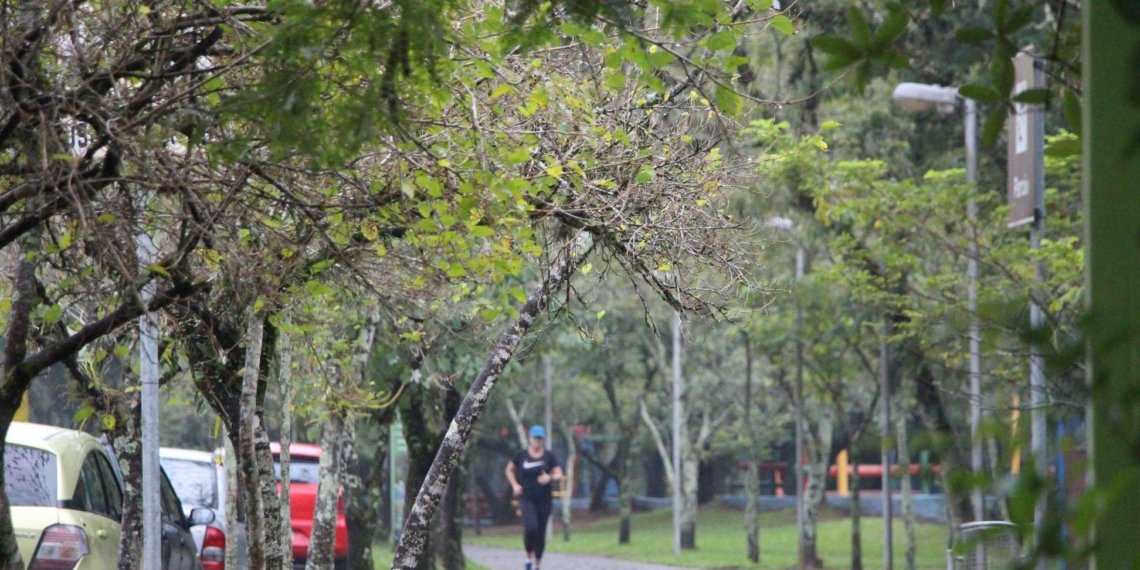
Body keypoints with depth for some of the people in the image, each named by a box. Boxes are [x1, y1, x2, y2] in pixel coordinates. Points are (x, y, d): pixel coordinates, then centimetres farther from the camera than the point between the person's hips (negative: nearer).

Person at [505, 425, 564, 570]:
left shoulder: (549, 456, 1)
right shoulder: (521, 455, 2)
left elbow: (559, 474, -1)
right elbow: (509, 470, 17)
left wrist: (550, 478, -22)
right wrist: (514, 485, 1)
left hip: (544, 499, 1)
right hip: (527, 499, -1)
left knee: (540, 533, 5)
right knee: (530, 528, -22)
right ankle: (529, 558, 0)